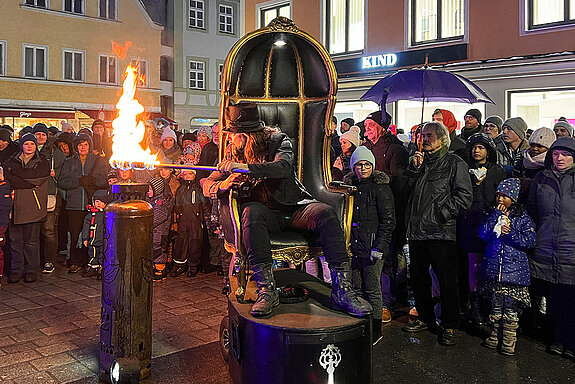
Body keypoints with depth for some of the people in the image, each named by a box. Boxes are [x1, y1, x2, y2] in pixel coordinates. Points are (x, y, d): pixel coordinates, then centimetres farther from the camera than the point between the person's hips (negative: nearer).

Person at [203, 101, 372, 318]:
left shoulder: (278, 141, 0)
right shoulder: (233, 154, 8)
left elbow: (283, 167, -21)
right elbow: (207, 185, 3)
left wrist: (246, 167, -33)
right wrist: (222, 185, -22)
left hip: (294, 207, 0)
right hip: (264, 212, 1)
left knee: (325, 212, -30)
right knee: (251, 211, -35)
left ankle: (342, 290, -31)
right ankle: (266, 290, -38)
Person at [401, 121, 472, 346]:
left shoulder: (455, 163, -1)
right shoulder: (419, 161, 18)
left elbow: (464, 196, -8)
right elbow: (407, 188, 11)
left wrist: (442, 213, -13)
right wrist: (414, 168, -2)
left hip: (441, 232, -6)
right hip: (417, 230, 6)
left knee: (447, 281, -1)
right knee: (418, 277, 14)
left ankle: (449, 326, 12)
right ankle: (425, 319, 29)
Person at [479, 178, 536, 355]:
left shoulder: (522, 217, 2)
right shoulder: (493, 214, 10)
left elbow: (530, 241, -4)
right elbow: (483, 234, -5)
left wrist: (510, 234, -16)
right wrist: (496, 215, -8)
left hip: (514, 268, -3)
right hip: (493, 266, 3)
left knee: (510, 306, -2)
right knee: (496, 304, 11)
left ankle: (509, 340, 9)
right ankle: (495, 335, 24)